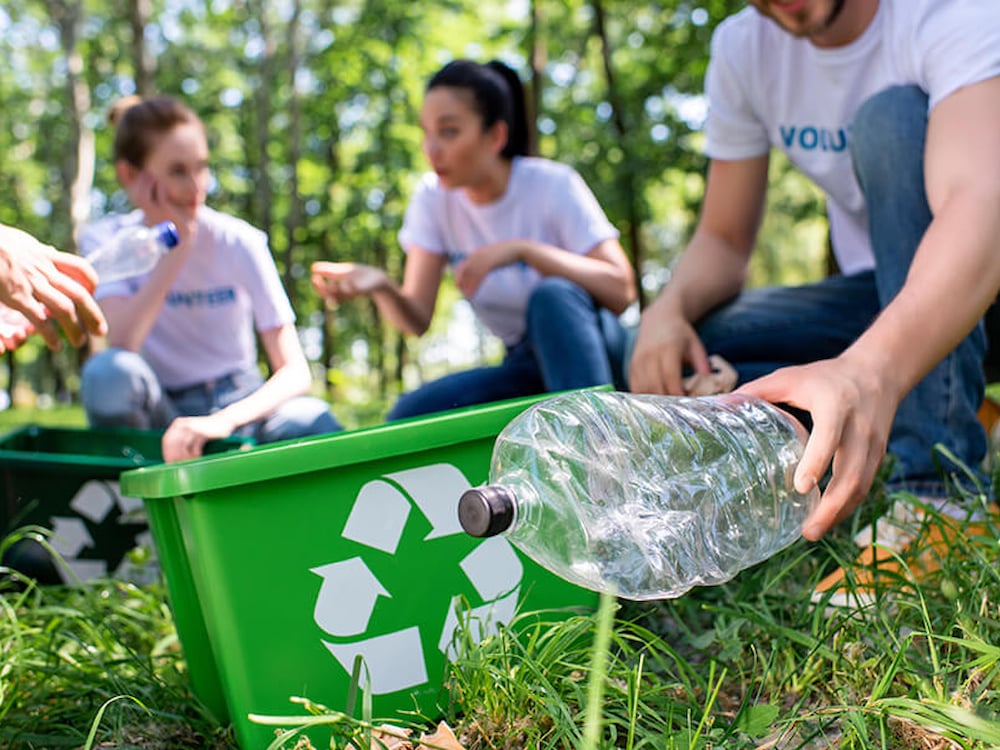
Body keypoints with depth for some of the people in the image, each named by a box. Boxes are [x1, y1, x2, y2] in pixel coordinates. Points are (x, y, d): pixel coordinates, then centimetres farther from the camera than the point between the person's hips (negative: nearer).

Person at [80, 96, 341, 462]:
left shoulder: (239, 242, -7)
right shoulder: (104, 239, -4)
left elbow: (295, 370, -15)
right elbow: (122, 344, -23)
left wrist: (223, 420, -33)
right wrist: (177, 245, -21)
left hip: (238, 405, 0)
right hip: (159, 416, 0)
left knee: (315, 420, -32)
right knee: (108, 372, -32)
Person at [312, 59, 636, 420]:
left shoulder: (553, 185, -14)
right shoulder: (433, 197, -3)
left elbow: (621, 291, -22)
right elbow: (417, 319, -7)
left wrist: (523, 249, -31)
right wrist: (381, 287, -30)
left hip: (589, 352, -4)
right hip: (526, 367, 4)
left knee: (551, 296, -35)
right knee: (408, 416, -19)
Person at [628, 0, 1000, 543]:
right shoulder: (741, 49, -4)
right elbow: (724, 240, 1)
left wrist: (871, 369, -57)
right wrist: (668, 308, -22)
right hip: (885, 295, 5)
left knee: (891, 116, -30)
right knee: (679, 352, -17)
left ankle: (940, 473, -31)